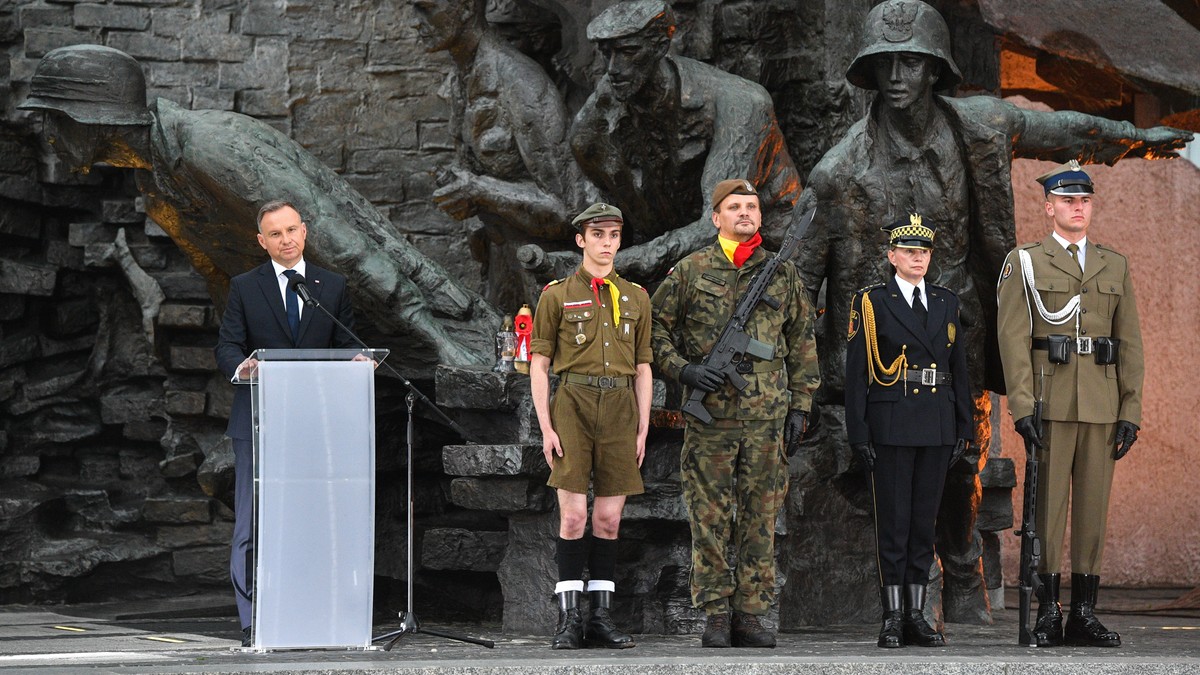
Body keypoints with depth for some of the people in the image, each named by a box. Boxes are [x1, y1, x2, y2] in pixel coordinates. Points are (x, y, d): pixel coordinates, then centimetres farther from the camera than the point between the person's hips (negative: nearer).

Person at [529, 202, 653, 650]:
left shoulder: (635, 298, 13)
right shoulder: (556, 295, 4)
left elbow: (643, 368, 15)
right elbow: (539, 365, 2)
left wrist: (642, 429, 8)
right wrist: (546, 428, -6)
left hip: (620, 412, 3)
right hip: (573, 408, -3)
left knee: (609, 519, 4)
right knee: (573, 515, -8)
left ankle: (601, 617, 10)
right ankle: (568, 619, -3)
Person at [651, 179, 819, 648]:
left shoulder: (784, 274, 10)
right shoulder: (689, 271, 3)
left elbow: (802, 344, 14)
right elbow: (655, 327, 8)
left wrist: (800, 406, 8)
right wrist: (683, 369, -7)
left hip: (768, 416, 2)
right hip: (710, 415, -2)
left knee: (760, 518, 3)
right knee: (710, 518, -1)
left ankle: (750, 614, 9)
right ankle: (715, 616, 6)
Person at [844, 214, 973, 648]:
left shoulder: (946, 303, 13)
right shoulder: (871, 303, 0)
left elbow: (959, 368, 14)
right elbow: (856, 373, -3)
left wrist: (964, 428, 8)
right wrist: (858, 433, -9)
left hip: (937, 428, 4)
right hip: (891, 427, -4)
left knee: (924, 521, 7)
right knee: (893, 522, -2)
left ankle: (916, 614, 12)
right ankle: (892, 618, 2)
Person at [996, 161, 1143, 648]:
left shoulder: (1115, 266, 13)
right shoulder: (1024, 263, 3)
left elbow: (1130, 343, 11)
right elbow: (1013, 338, -3)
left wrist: (1130, 411, 3)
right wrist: (1022, 407, -13)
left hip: (1102, 405, 3)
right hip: (1049, 402, -3)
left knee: (1094, 506, 4)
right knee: (1047, 505, -3)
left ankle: (1084, 615, 9)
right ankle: (1048, 615, 0)